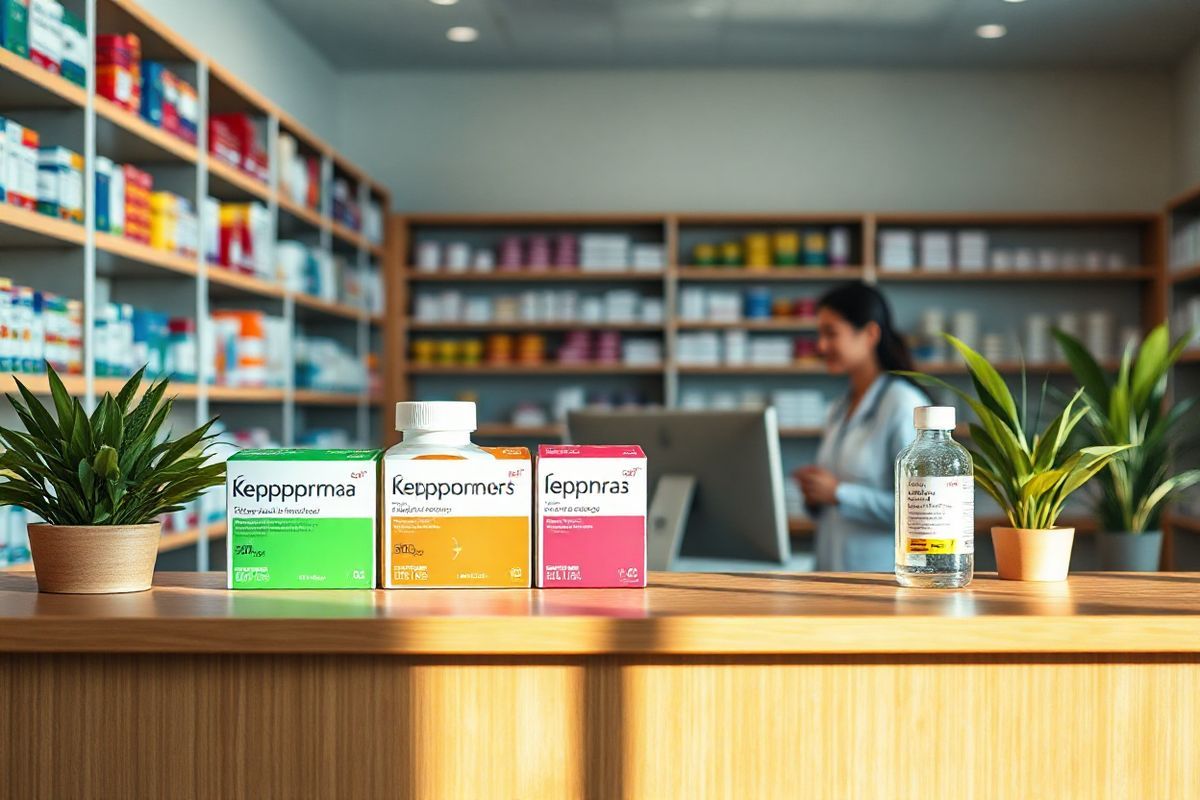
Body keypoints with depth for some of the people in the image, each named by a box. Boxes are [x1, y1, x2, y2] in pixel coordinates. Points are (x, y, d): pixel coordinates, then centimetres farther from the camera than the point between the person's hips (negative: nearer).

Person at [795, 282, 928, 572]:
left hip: (882, 571, -5)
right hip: (832, 569, 5)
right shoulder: (839, 411, 15)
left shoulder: (904, 404, -8)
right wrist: (814, 496, 2)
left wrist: (838, 493, -13)